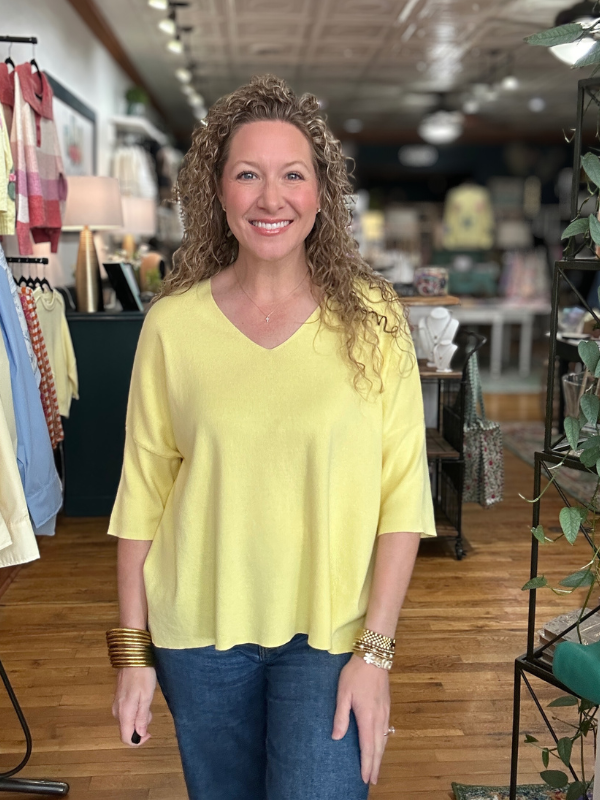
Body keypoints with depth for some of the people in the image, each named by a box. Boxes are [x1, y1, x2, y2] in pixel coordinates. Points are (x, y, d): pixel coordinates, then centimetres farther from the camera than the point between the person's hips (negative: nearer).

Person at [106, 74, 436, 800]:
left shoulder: (370, 317, -6)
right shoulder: (173, 323, -4)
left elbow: (401, 494, -7)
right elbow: (142, 492, -1)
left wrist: (375, 650, -10)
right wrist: (133, 652, 1)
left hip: (330, 632, -1)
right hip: (199, 631, 2)